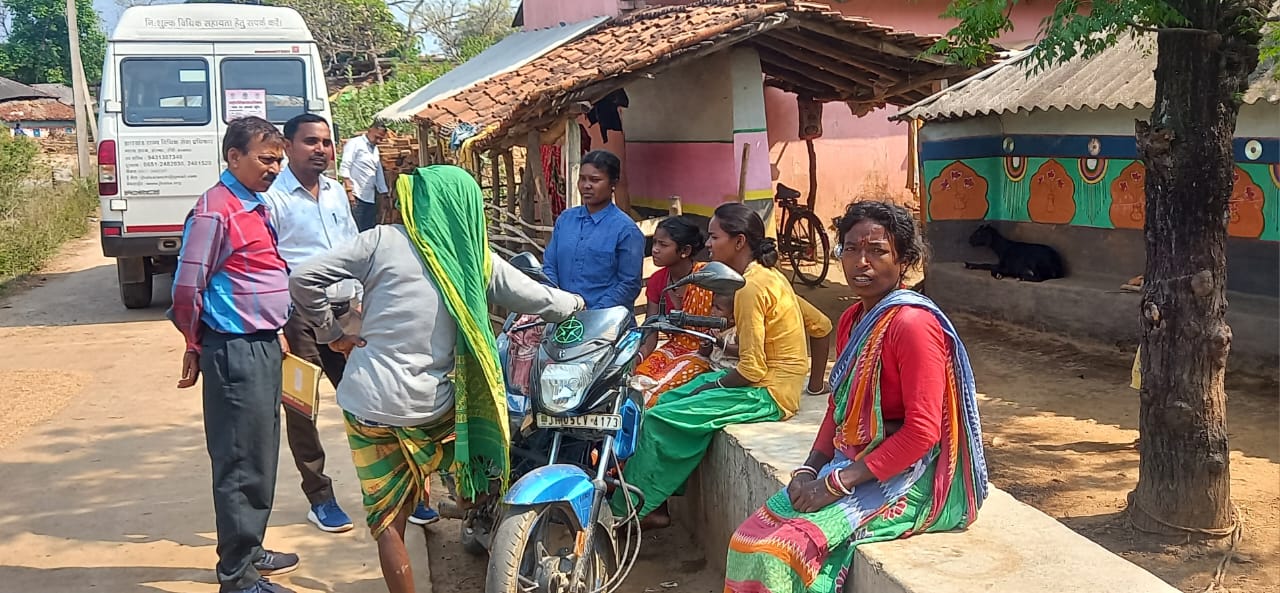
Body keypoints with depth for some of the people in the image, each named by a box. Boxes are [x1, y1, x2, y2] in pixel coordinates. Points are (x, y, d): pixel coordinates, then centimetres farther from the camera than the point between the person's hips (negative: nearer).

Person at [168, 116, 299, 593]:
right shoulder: (215, 210, -15)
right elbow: (187, 289, -16)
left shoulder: (256, 207, 14)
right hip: (235, 351, -9)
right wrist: (197, 348, -5)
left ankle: (249, 550, 31)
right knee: (241, 463, -4)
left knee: (261, 458, 18)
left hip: (264, 345, 9)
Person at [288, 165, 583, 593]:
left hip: (369, 401, -1)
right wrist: (574, 303, 38)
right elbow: (538, 299, 16)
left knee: (386, 518, 9)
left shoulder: (383, 241, -3)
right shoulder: (475, 257, 6)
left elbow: (303, 279, -7)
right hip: (431, 408, 2)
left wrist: (331, 331, 7)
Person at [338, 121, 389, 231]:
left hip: (371, 198, 8)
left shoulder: (375, 149, 20)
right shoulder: (354, 143, -3)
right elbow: (344, 168, -11)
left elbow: (379, 173, 24)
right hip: (356, 197, -8)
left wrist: (384, 193, 19)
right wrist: (349, 191, -18)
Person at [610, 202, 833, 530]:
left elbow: (752, 370, -22)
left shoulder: (751, 288, -20)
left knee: (659, 420, -15)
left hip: (767, 395, -10)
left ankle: (628, 511, -2)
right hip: (769, 383, 10)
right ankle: (655, 507, 7)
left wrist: (712, 386, -7)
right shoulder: (769, 276, 10)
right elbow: (821, 325, 15)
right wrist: (815, 385, 17)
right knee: (666, 402, 9)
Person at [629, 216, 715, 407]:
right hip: (674, 347, 6)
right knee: (632, 381, -21)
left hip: (703, 353, -6)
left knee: (656, 392, -28)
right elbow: (650, 338, -1)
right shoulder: (657, 280, 2)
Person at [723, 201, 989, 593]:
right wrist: (810, 470, 0)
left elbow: (922, 431, -22)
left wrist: (837, 483, -20)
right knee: (749, 541, -6)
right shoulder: (852, 320, 10)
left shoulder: (911, 324, -18)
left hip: (902, 478, -8)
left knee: (786, 552, -22)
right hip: (849, 467, 8)